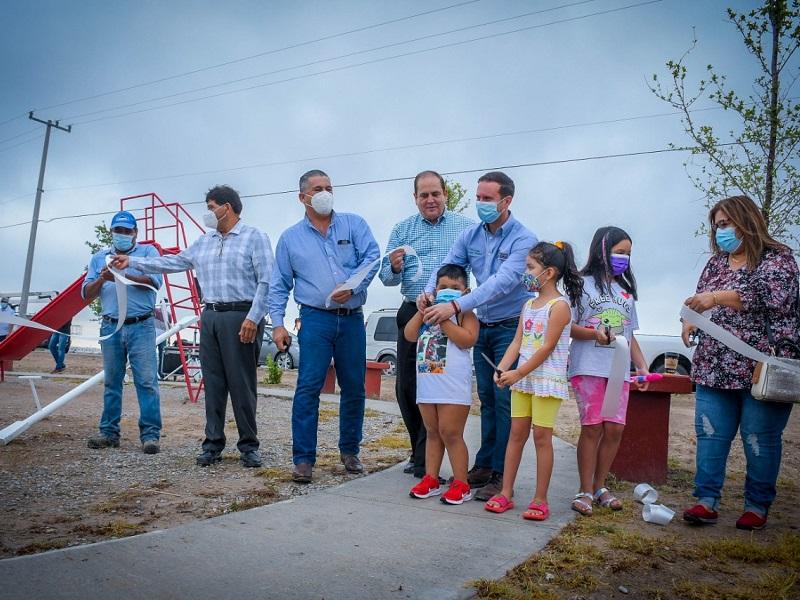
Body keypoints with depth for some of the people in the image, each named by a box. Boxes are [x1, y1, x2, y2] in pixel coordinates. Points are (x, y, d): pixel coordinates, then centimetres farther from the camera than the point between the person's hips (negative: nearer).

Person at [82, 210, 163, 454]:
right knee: (112, 382, 10)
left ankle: (150, 434, -5)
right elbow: (86, 294, 9)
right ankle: (109, 433, 18)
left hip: (141, 326, -3)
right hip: (110, 327, 4)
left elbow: (155, 280, -10)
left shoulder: (147, 251, 7)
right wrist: (102, 279, -11)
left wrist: (122, 276, -20)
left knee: (146, 381, -7)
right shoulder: (99, 258, 16)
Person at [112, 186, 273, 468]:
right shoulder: (204, 242, 19)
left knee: (242, 383, -3)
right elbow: (173, 262, 24)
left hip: (240, 316, -6)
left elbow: (266, 282, -9)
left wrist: (253, 318, -17)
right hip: (210, 316, 6)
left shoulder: (254, 237, -2)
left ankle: (249, 446, 7)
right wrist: (132, 262, 21)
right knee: (212, 382, 7)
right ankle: (213, 444, 16)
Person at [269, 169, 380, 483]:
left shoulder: (353, 224, 8)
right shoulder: (290, 238, 10)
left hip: (352, 319, 1)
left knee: (354, 388, 9)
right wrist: (277, 323, 0)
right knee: (308, 388, -8)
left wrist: (353, 285, -19)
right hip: (316, 319, -1)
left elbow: (372, 255, -4)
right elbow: (279, 286, 9)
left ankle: (349, 451, 26)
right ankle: (303, 459, 1)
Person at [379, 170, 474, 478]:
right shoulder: (402, 230, 10)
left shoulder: (466, 227, 5)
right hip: (413, 314, 3)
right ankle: (422, 451, 26)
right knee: (406, 386, 6)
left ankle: (424, 460, 14)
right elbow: (387, 277, 5)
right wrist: (394, 268, -17)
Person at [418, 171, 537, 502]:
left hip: (511, 327, -6)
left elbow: (503, 281, -29)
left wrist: (456, 305, -38)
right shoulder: (470, 235, 3)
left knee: (505, 401, -4)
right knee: (486, 399, 13)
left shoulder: (523, 239, -17)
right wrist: (429, 291, -25)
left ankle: (501, 474, 6)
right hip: (482, 326, 6)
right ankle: (484, 465, 23)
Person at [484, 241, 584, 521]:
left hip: (547, 380, -7)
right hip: (522, 378, 7)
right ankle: (506, 493, 14)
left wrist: (517, 373, -17)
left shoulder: (559, 305, -11)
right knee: (516, 433, 8)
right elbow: (517, 342, 8)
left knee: (541, 436, -2)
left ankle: (540, 500, 8)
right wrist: (502, 368, -8)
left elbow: (547, 348, -16)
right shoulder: (528, 305, 13)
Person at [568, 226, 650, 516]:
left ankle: (599, 486, 16)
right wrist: (595, 333, -20)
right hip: (588, 368, -5)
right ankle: (585, 491, 6)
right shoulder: (583, 284, 2)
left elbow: (630, 335, 22)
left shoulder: (626, 291, 19)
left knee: (615, 429, 1)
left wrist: (642, 366, 13)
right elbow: (567, 326, -4)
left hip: (619, 370, 5)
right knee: (592, 427, -6)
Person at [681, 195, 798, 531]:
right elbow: (703, 302, 22)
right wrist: (691, 320, 0)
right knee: (710, 436, 2)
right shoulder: (716, 263, 16)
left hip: (762, 369, -5)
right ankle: (707, 500, 7)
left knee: (760, 440, 2)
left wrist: (718, 297, -27)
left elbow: (773, 294, -20)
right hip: (715, 368, 5)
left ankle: (757, 506, 15)